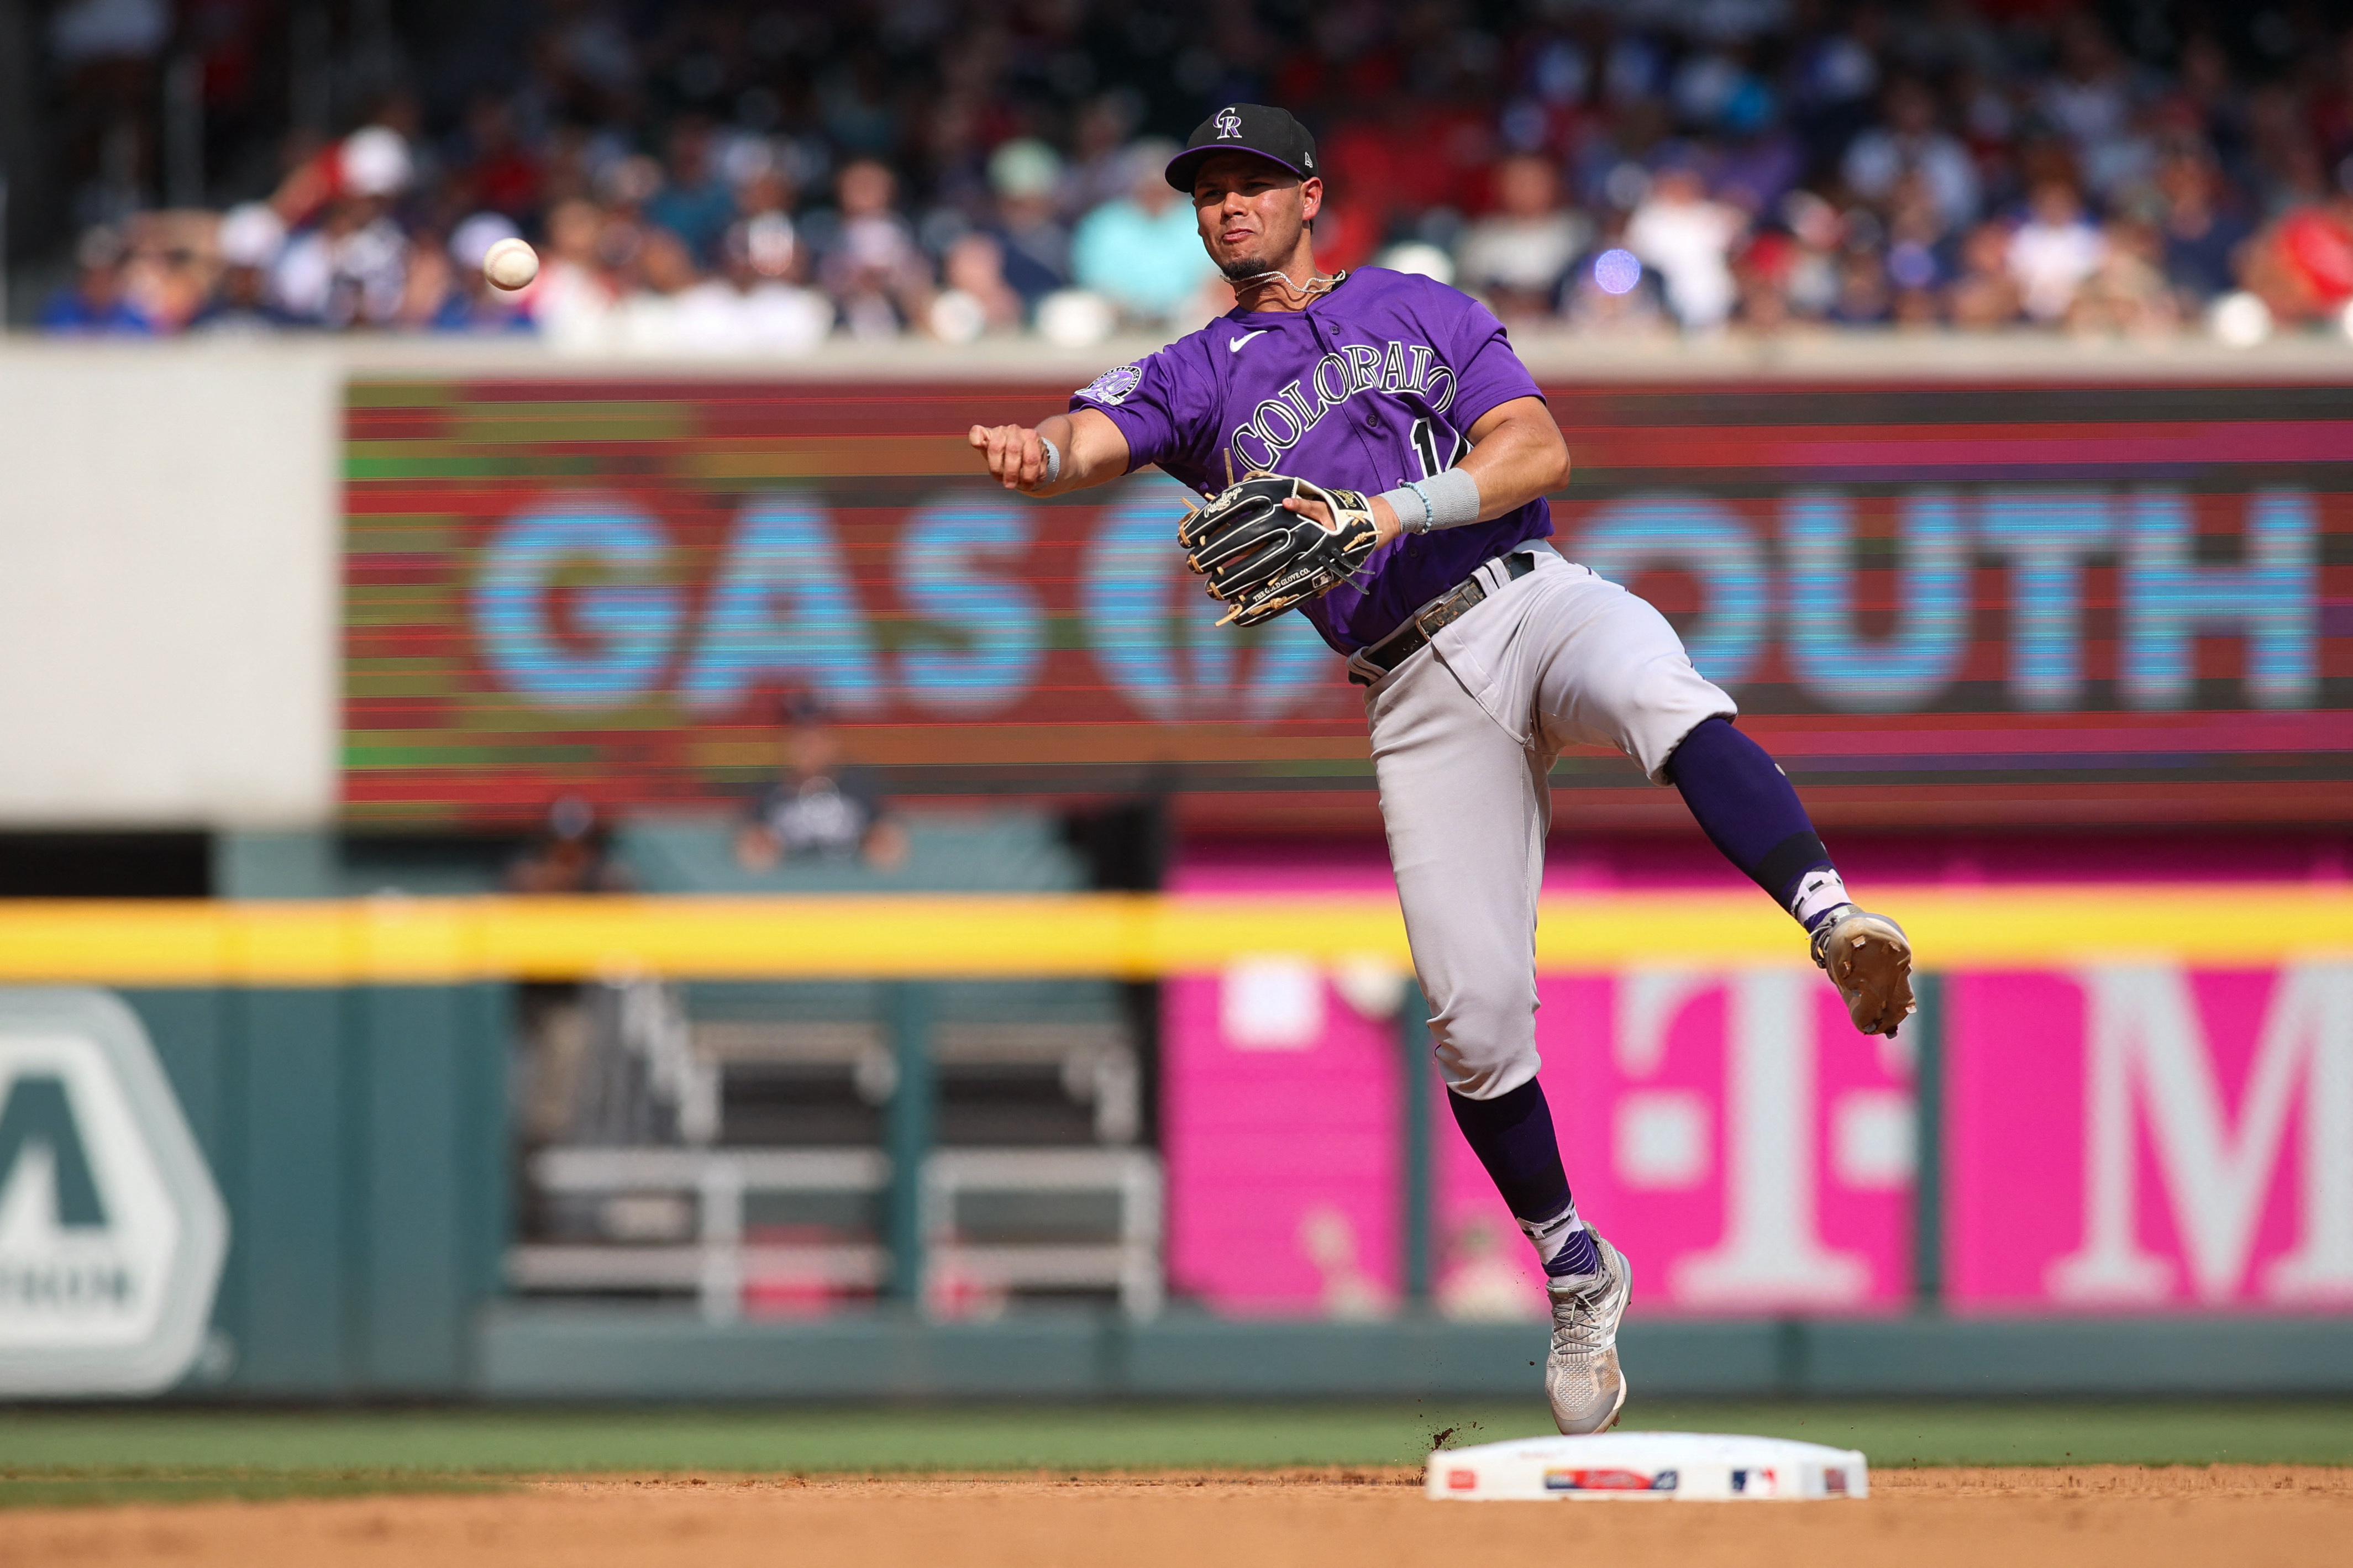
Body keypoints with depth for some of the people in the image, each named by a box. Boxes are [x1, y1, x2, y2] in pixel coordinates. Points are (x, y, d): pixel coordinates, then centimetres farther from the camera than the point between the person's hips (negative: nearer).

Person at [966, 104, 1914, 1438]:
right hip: (1421, 694, 2)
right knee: (1476, 1010, -6)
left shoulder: (1422, 311, 14)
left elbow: (1538, 448, 0)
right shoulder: (1196, 377, 16)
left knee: (1667, 697, -38)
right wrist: (1036, 454, -30)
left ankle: (1837, 928, -55)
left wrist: (1395, 511, -17)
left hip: (1534, 602, -2)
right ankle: (1579, 1276, 11)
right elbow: (1095, 438, -4)